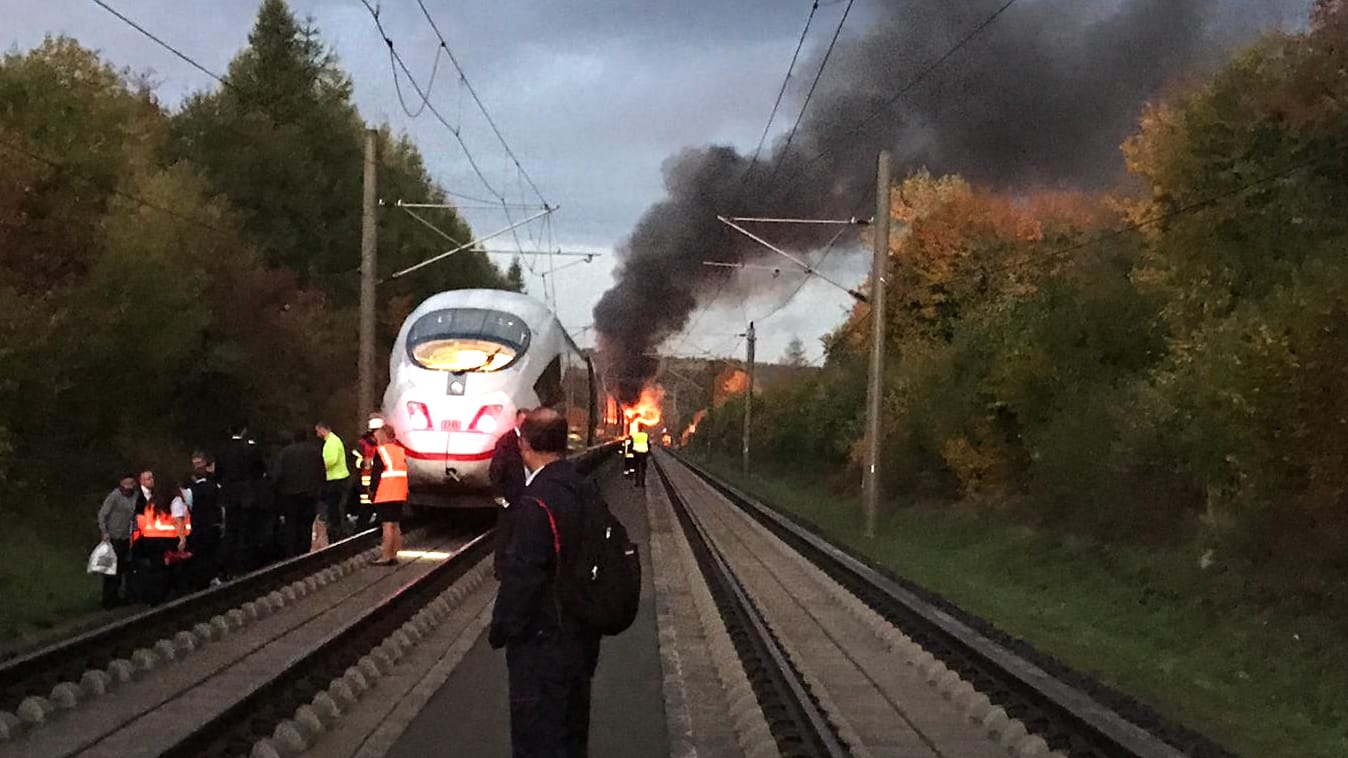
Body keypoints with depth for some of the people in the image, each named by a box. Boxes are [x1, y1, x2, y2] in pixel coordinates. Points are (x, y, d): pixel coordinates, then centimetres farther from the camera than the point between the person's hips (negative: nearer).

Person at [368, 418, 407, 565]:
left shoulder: (381, 450, -11)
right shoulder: (399, 449, 11)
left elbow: (376, 473, -12)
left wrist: (372, 491, -2)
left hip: (384, 495, -8)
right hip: (399, 494, 8)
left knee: (388, 525, -8)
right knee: (395, 525, 12)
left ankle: (386, 556, -9)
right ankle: (394, 555, 17)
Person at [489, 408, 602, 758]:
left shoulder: (536, 503, -23)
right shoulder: (586, 490, 2)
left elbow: (521, 578, -22)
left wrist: (501, 630, -9)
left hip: (541, 644, -8)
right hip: (582, 638, 8)